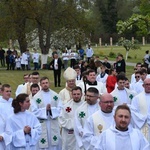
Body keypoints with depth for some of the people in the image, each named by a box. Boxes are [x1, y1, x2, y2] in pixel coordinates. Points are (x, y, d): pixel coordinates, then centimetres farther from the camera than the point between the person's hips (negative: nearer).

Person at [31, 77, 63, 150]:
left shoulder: (55, 95, 6)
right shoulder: (36, 97, -3)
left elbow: (60, 108, 1)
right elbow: (34, 111, -9)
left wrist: (51, 109, -16)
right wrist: (45, 109, -16)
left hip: (54, 124, 3)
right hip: (42, 124, -3)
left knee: (55, 144, 7)